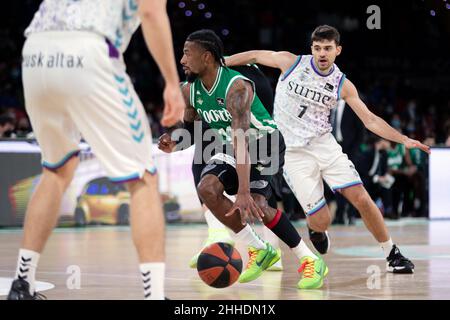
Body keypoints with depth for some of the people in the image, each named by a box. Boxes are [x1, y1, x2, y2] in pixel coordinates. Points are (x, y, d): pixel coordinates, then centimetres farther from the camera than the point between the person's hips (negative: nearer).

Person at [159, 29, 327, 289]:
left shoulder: (236, 87, -31)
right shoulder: (190, 91, -7)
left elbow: (242, 141, -41)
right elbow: (190, 129, 9)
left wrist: (244, 192, -49)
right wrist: (175, 143, -17)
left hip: (265, 142, -7)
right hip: (230, 146, 7)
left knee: (254, 204, -26)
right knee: (207, 188, -19)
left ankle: (310, 261, -9)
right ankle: (259, 251, -4)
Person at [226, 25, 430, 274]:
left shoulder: (343, 85, -1)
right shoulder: (291, 62, -7)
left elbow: (370, 120, 1)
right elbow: (255, 56, 6)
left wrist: (404, 140, -9)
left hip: (325, 145, 2)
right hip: (294, 152, -2)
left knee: (362, 199, -9)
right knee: (321, 220, -11)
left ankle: (392, 255, 8)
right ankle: (316, 230, 28)